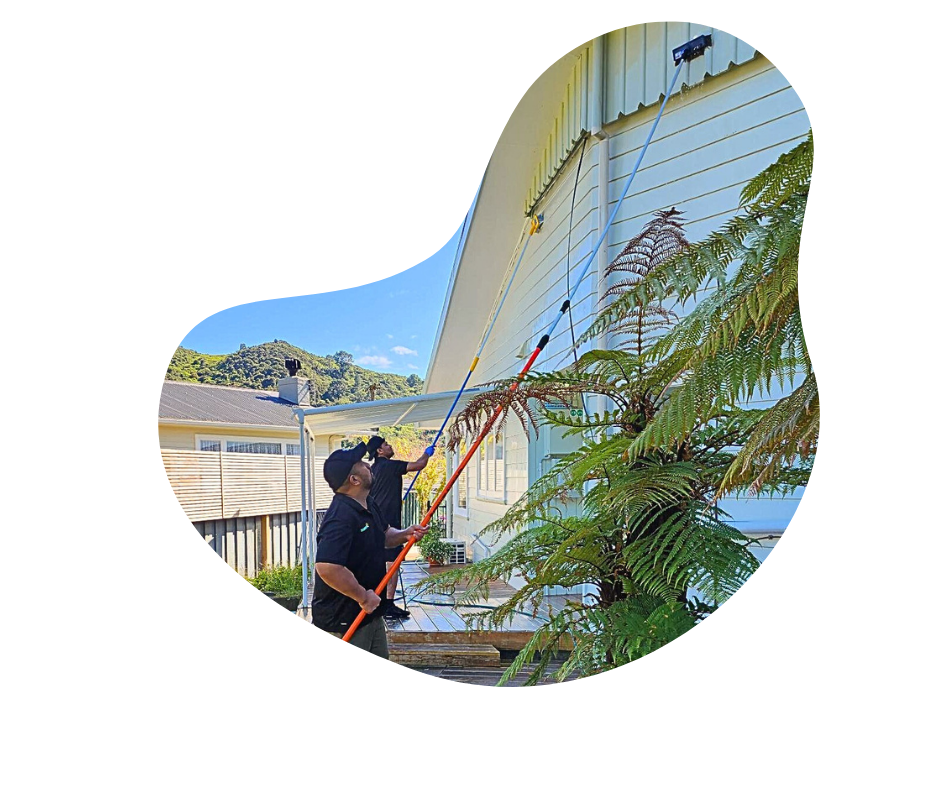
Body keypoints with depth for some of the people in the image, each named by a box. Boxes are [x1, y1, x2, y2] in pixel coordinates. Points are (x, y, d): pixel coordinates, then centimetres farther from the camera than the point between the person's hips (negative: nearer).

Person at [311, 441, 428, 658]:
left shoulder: (369, 504, 1)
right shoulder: (340, 518, -31)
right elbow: (327, 567, -41)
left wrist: (404, 535, -4)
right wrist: (363, 596, -29)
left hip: (369, 611, 9)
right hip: (342, 619, -9)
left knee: (380, 658, 27)